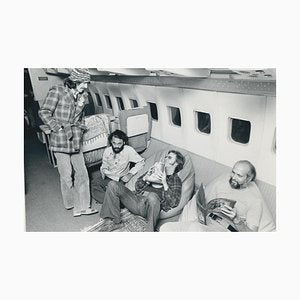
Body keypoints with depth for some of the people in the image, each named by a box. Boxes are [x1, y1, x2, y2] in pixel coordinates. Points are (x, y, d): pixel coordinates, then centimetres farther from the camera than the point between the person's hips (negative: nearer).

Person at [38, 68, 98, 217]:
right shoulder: (57, 91, -7)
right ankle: (70, 203, 27)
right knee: (66, 175, 4)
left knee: (82, 173, 3)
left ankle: (82, 206, 14)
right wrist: (58, 128, -12)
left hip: (76, 141, 6)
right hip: (60, 140, -5)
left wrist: (80, 106, 3)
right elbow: (44, 112, -7)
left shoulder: (82, 95, 11)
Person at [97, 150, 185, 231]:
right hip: (136, 199, 5)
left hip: (149, 205, -5)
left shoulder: (176, 180, 12)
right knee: (113, 185, -12)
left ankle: (150, 230, -20)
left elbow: (173, 203, -5)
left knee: (153, 196, -40)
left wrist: (164, 183, -10)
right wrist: (145, 178, -2)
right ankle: (114, 221, -6)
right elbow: (137, 186, 18)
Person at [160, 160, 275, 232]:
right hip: (204, 220, 5)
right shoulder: (224, 179, 10)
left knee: (195, 228, -40)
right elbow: (203, 200, 17)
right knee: (165, 228, -19)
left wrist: (236, 219, -20)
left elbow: (252, 232, -4)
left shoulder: (255, 199, -1)